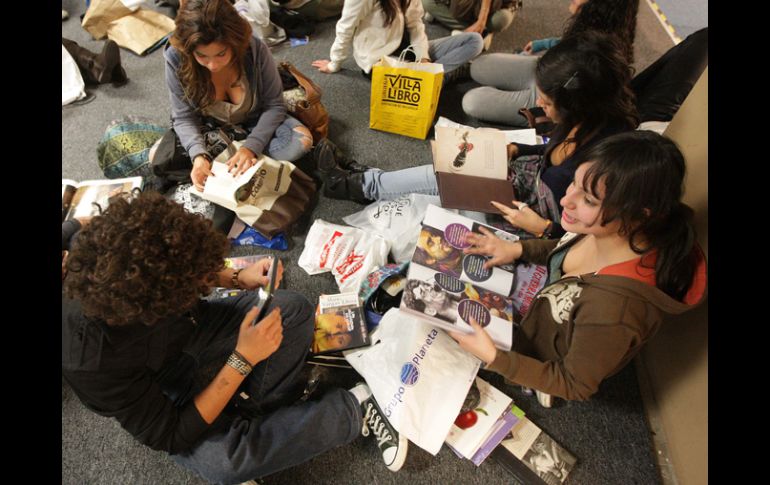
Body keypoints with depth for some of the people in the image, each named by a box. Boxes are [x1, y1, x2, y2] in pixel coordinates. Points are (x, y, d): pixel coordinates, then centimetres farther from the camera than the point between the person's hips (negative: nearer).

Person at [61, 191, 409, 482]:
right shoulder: (92, 362, -37)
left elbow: (183, 271, 1)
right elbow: (173, 437, -28)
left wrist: (238, 278, -15)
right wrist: (244, 359, -32)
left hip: (194, 329, 5)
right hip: (166, 400, -5)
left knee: (293, 308, -15)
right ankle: (352, 410, -18)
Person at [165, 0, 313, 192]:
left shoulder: (256, 50, -29)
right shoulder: (176, 59, -26)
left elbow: (274, 105, -19)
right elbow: (184, 117, -18)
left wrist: (251, 146, -33)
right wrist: (198, 155, -37)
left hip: (255, 123, 0)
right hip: (208, 129, 1)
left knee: (302, 140, -27)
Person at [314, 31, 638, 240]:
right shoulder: (583, 120, -12)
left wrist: (543, 228, -27)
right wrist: (516, 149, -1)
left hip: (546, 231, -7)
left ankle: (356, 185, 16)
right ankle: (359, 179, 20)